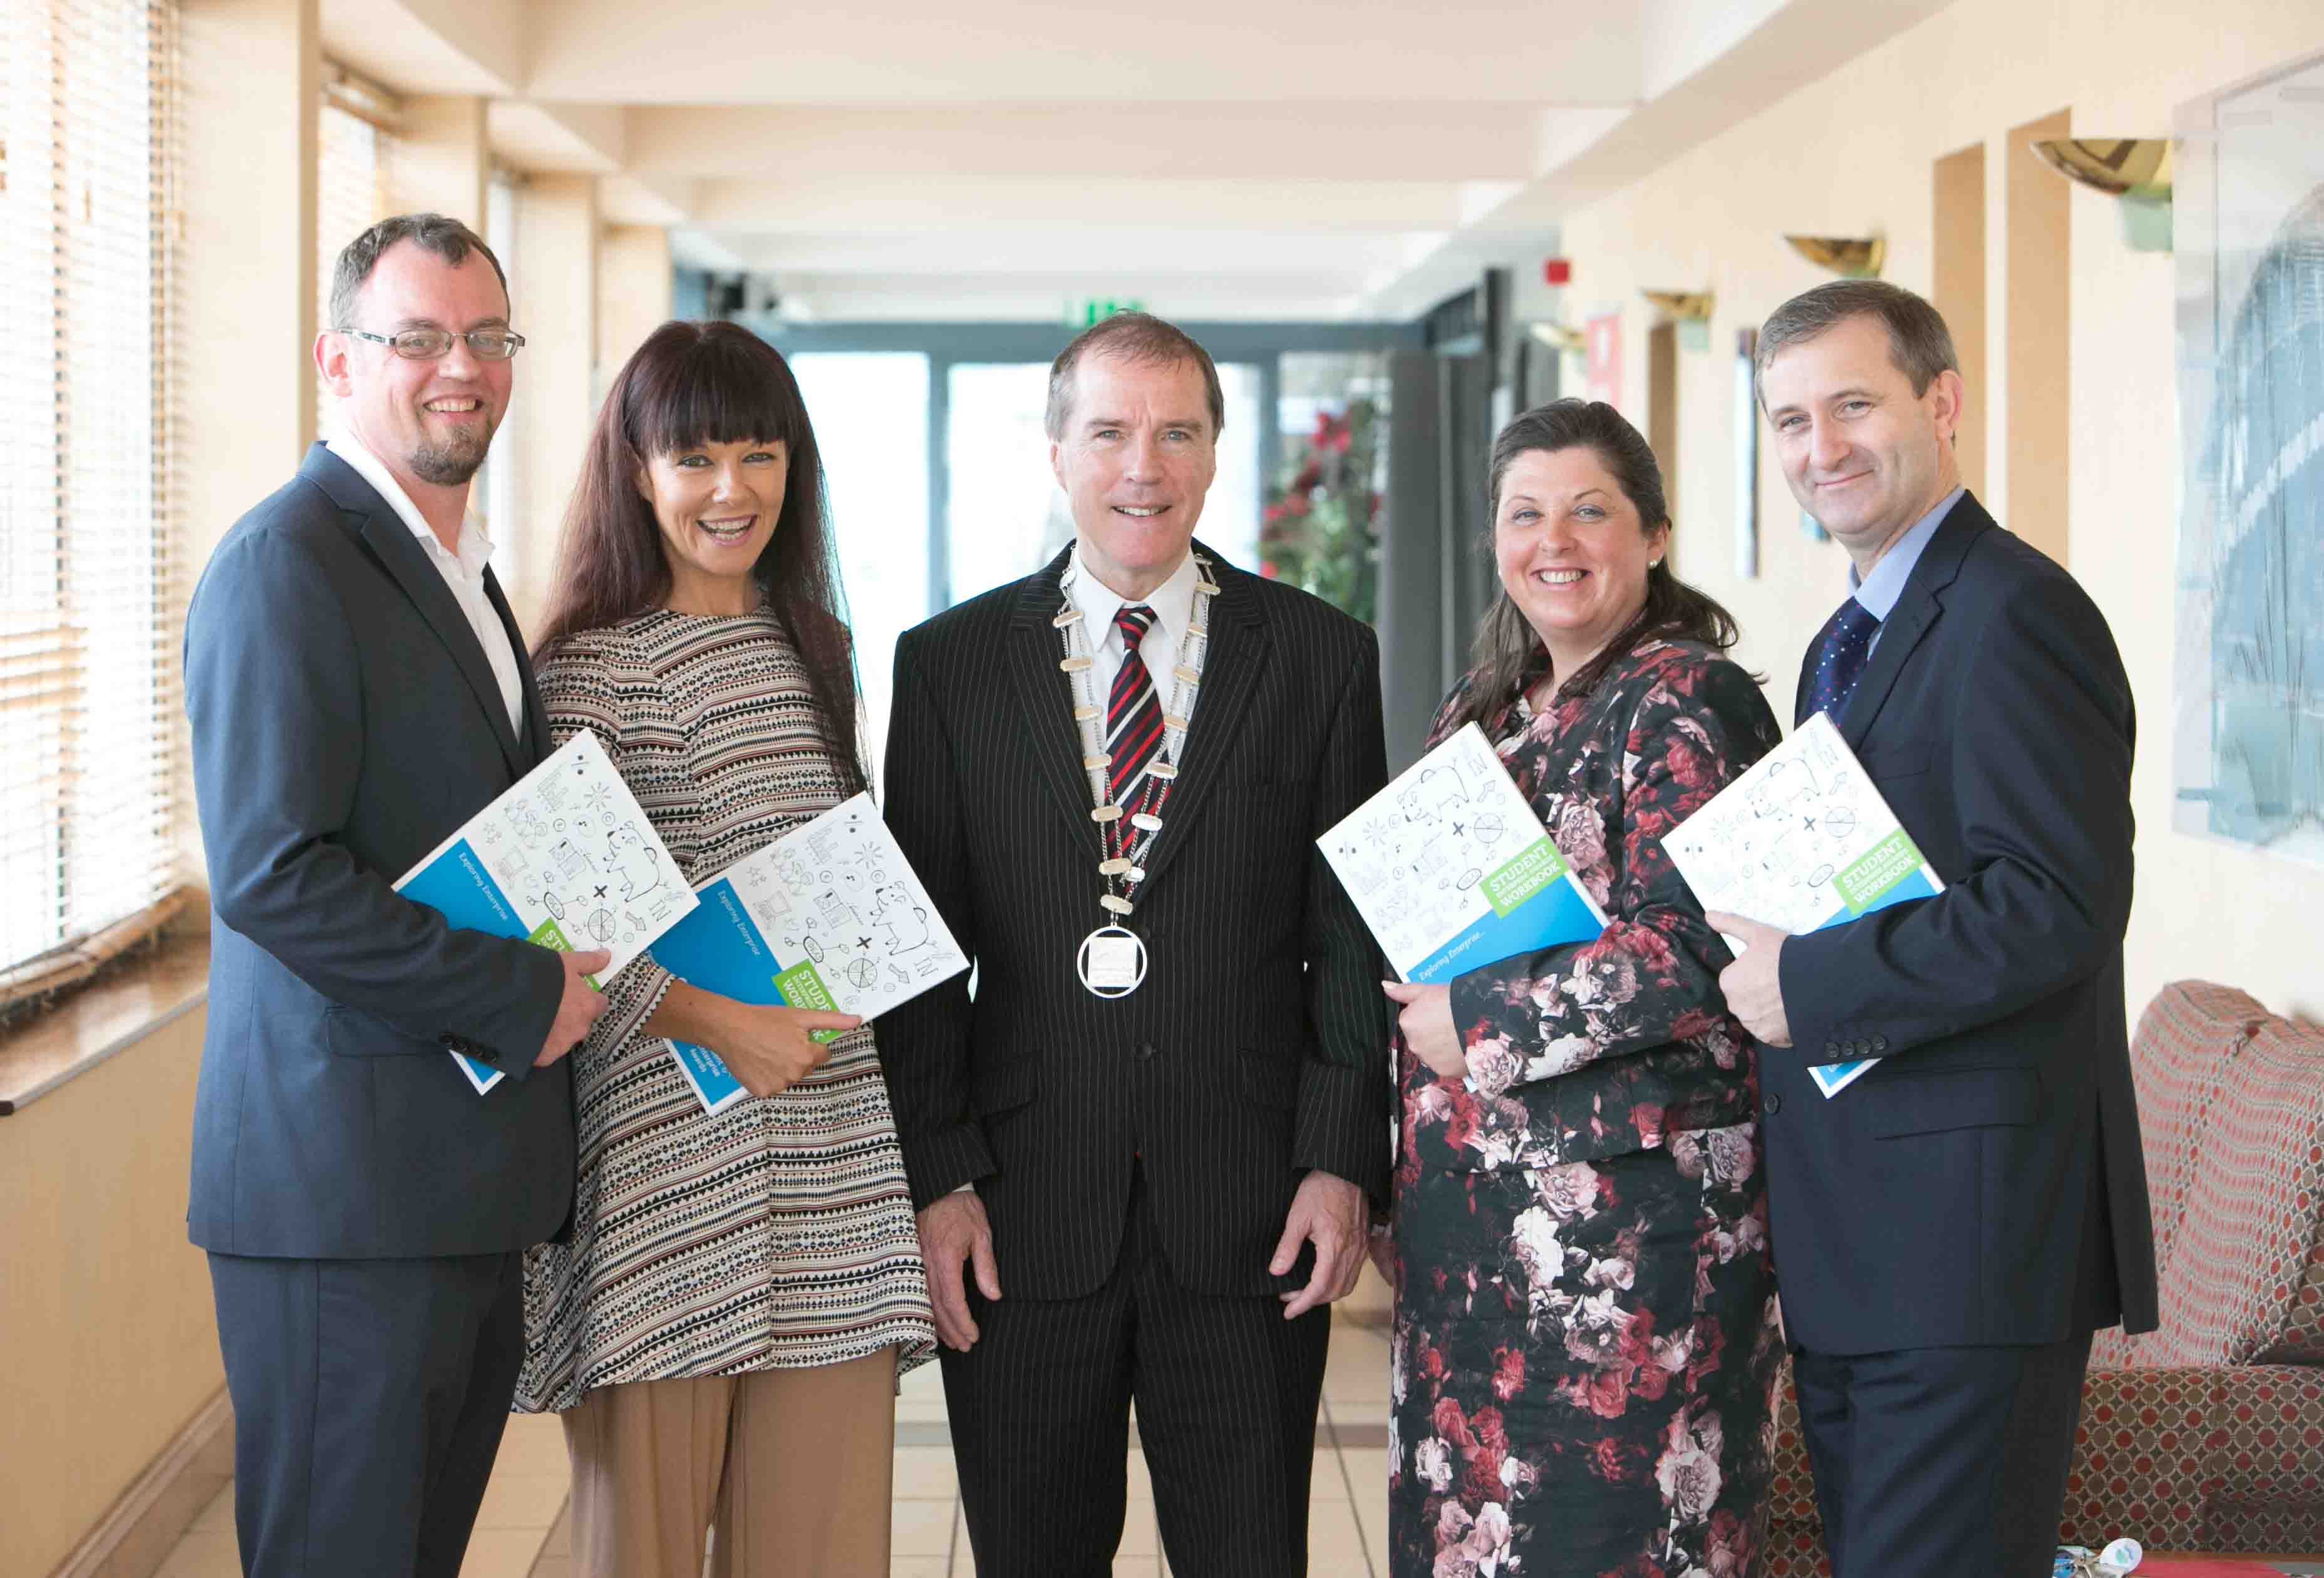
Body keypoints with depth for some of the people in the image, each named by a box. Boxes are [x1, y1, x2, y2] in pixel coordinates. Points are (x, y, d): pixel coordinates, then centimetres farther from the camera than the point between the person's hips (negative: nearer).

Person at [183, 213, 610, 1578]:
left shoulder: (459, 571, 19)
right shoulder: (287, 560, -12)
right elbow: (271, 876, -20)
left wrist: (563, 979, 8)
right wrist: (521, 995, -16)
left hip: (470, 1188, 9)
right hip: (346, 1186, -9)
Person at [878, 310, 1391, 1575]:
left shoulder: (1322, 657, 5)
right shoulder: (950, 663, 5)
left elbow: (1353, 933, 4)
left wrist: (1342, 1161, -5)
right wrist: (937, 1178, -5)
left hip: (1249, 1220, 0)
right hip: (1021, 1216, 0)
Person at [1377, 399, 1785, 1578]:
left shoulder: (1690, 704, -8)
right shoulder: (1479, 712, 16)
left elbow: (1685, 949, -18)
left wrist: (1478, 1026, -12)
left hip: (1628, 1208, -8)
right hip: (1467, 1210, 8)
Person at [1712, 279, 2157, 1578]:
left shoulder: (2013, 613, -12)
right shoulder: (1847, 642, 19)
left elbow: (2063, 903, -21)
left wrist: (1807, 986, -17)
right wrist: (1765, 963, 2)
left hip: (1974, 1232, -10)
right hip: (1851, 1244, 10)